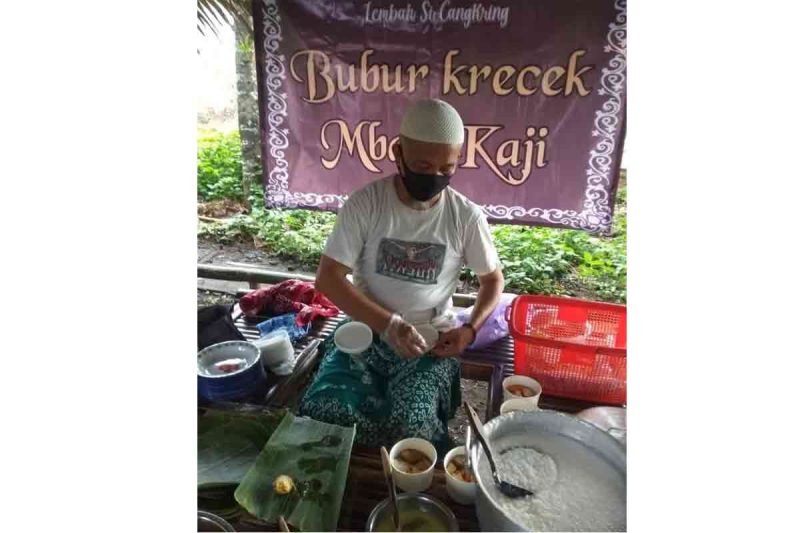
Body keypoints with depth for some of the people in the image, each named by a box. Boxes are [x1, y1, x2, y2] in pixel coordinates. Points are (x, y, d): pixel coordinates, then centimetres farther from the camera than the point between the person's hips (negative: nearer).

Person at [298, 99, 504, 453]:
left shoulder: (467, 216, -5)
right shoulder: (364, 204, -9)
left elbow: (493, 279, 9)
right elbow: (328, 278, -11)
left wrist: (470, 329, -10)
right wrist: (387, 324, -22)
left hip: (430, 340, 0)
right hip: (366, 331, 1)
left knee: (412, 424, -28)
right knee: (321, 412, -24)